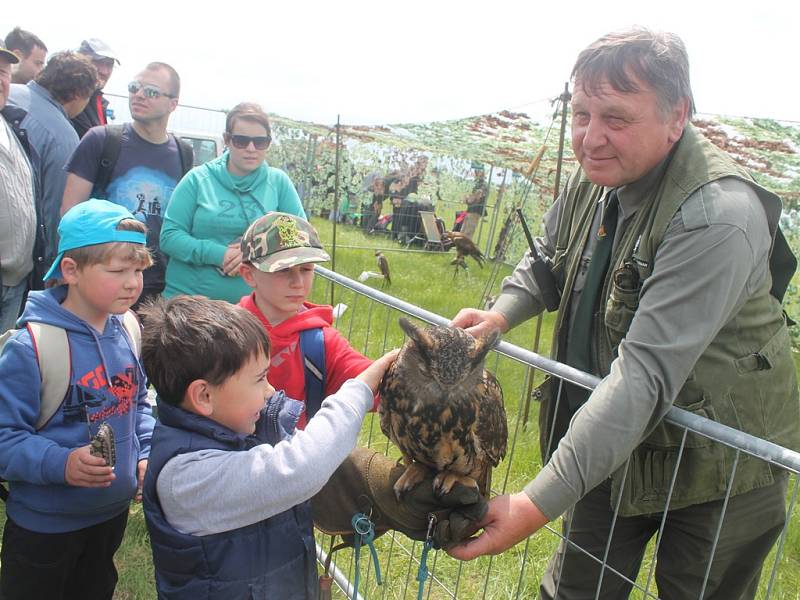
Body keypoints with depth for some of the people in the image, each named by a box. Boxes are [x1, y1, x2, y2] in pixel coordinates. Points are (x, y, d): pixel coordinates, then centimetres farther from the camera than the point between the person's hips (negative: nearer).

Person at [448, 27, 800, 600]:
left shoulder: (718, 218, -30)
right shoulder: (596, 177, -6)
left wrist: (537, 504, -39)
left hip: (717, 465, -6)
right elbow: (548, 258, 13)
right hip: (614, 442, 6)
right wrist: (502, 314, -8)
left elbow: (646, 374, -36)